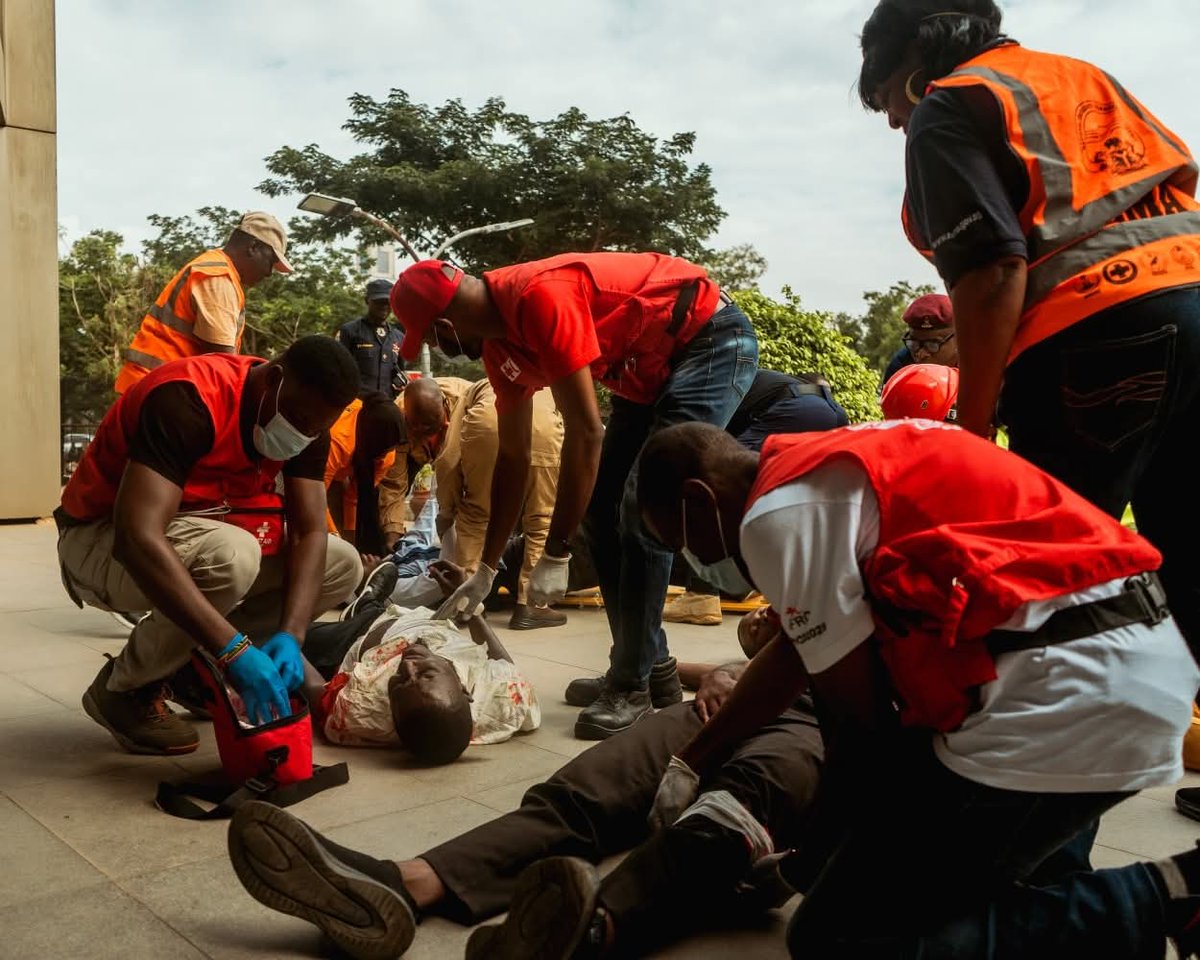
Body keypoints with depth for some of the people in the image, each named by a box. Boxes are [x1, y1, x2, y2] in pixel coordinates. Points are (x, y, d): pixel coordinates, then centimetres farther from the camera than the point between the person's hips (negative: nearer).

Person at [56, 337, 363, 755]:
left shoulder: (306, 419, -9)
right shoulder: (188, 400, -31)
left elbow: (310, 532, -13)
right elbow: (138, 540, -41)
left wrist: (289, 636, -30)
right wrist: (235, 649, -46)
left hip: (199, 533, 7)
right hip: (104, 540, -7)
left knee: (342, 565, -7)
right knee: (230, 555, -37)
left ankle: (191, 662, 5)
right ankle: (124, 689, -9)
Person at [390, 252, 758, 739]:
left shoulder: (539, 296, -28)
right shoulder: (499, 340, 1)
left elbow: (585, 432, -29)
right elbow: (513, 457, 7)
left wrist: (555, 556, -23)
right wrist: (485, 570, 9)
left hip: (714, 340, -9)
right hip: (650, 367, 9)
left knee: (641, 510, -17)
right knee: (600, 510, 5)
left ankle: (634, 684, -5)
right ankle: (648, 665, 15)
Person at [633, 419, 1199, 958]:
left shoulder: (779, 512, -11)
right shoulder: (819, 471, 18)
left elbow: (857, 705, -6)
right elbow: (797, 654, 25)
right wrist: (691, 760, 33)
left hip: (1072, 695, -10)